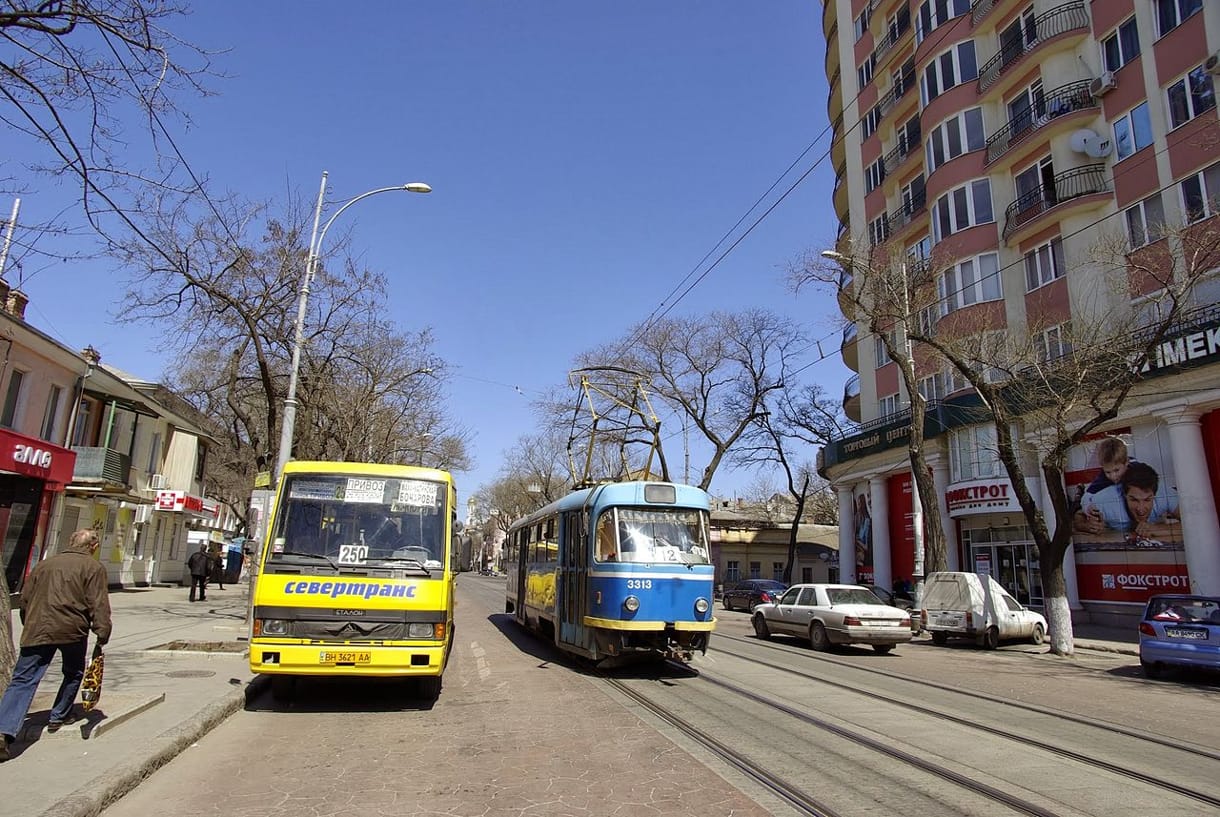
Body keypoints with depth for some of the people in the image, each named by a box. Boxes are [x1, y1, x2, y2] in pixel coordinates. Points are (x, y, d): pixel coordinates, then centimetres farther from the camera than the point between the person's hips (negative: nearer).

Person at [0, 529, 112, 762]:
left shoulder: (44, 565, 19)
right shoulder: (93, 568, 1)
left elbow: (24, 600, 21)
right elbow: (98, 605, -8)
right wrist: (102, 636, -7)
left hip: (36, 631, 3)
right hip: (71, 630, -3)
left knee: (22, 680, 0)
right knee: (73, 674, 21)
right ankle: (59, 716, 30)